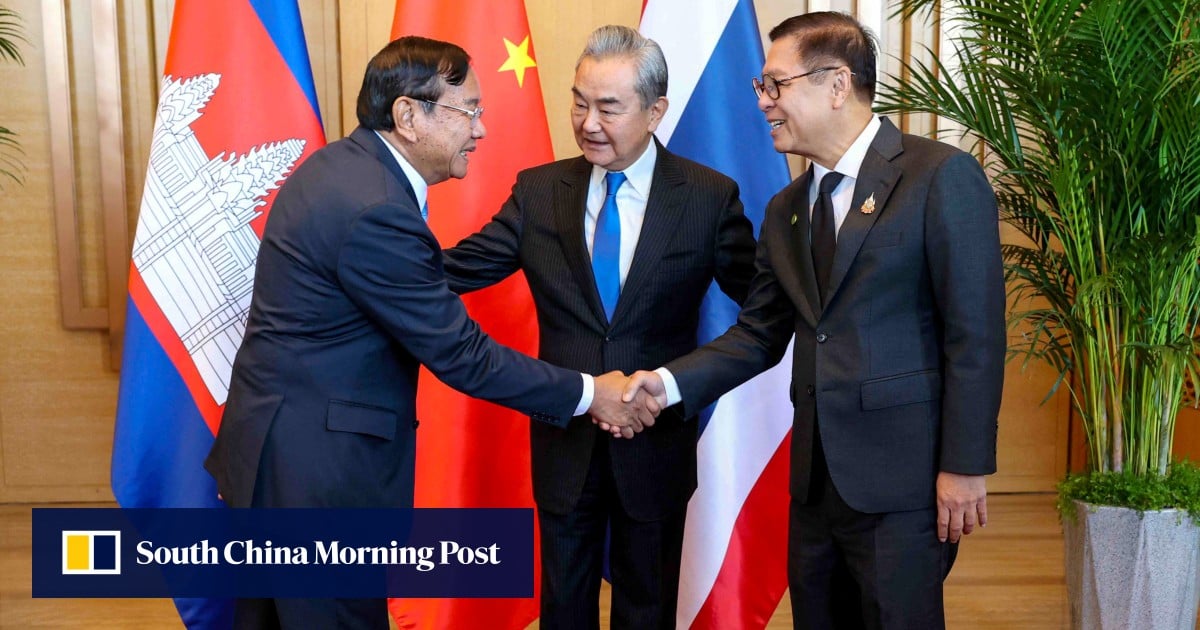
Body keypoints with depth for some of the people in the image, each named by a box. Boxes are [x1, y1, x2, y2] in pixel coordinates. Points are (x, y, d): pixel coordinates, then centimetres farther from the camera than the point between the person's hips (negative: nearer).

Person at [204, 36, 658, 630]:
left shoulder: (336, 164, 5)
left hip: (271, 447, 10)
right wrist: (589, 394, -12)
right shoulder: (376, 211, -25)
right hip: (314, 472, -10)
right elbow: (461, 355, -21)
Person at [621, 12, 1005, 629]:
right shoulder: (786, 210, 11)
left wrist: (965, 465, -13)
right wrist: (669, 382, -4)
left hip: (901, 479, -6)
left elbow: (974, 334, -12)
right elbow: (758, 335, 10)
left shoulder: (942, 177, -10)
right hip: (815, 478, 7)